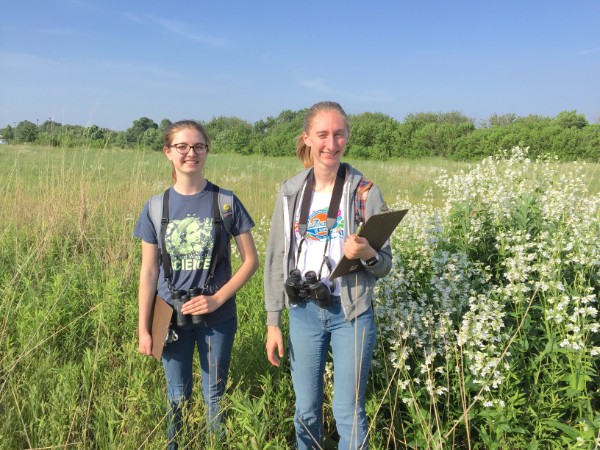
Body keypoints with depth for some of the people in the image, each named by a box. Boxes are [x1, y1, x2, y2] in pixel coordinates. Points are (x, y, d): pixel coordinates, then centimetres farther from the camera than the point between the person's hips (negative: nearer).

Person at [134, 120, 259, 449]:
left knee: (214, 395, 13)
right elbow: (148, 271, 1)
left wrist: (217, 299, -14)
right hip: (172, 317, 1)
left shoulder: (226, 202, -7)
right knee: (177, 396, 15)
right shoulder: (156, 207, -3)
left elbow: (251, 260, -4)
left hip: (217, 317, -1)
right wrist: (143, 328, 0)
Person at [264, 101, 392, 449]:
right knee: (306, 410, 15)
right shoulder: (291, 192, 0)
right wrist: (273, 322, 3)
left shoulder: (366, 192, -7)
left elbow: (386, 264, -3)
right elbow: (276, 260, 4)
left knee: (349, 413, 5)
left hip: (351, 314, -2)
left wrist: (367, 255, -26)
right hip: (304, 313, 3)